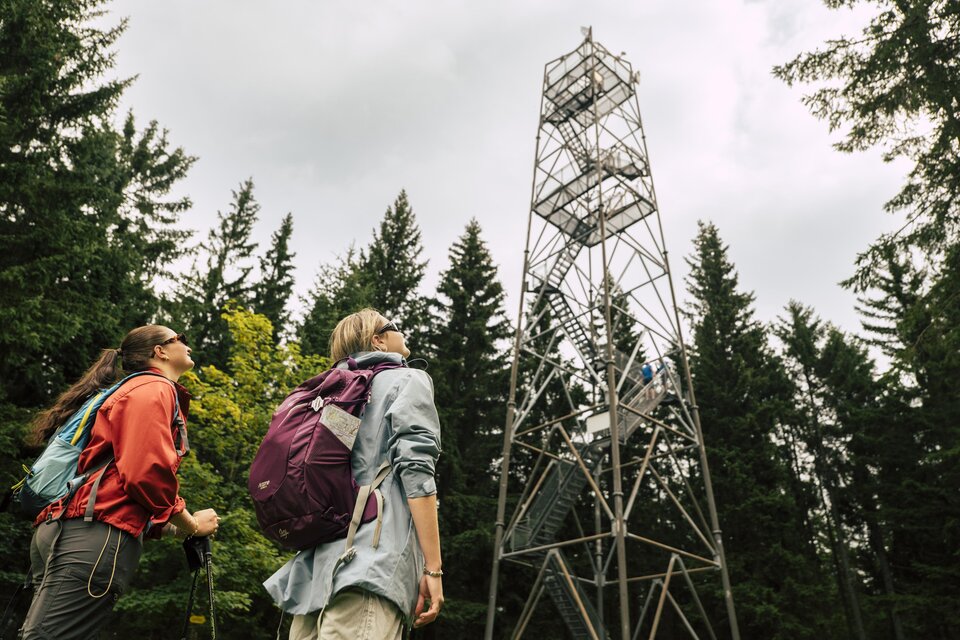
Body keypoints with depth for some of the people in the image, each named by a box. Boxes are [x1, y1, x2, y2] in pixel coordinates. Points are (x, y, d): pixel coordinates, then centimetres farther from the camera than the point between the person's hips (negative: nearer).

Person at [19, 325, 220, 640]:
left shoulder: (133, 390, 30)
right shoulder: (154, 389, -2)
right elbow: (147, 472, -16)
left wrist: (174, 527, 18)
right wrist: (192, 525, -1)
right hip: (97, 534, -10)